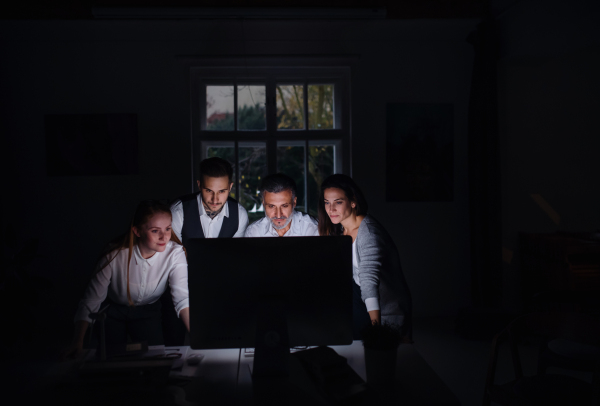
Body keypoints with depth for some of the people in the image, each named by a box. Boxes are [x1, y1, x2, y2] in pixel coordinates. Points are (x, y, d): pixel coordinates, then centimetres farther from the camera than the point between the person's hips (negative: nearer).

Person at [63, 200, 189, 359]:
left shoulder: (175, 253, -28)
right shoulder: (115, 256, -32)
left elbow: (182, 298, -34)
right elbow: (90, 302, -26)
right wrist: (77, 341, -37)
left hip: (148, 312, 1)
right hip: (113, 312, -1)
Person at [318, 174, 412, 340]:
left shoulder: (368, 231, -27)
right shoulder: (338, 230, 0)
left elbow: (369, 277, -41)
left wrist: (375, 322, -51)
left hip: (386, 312, -7)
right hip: (361, 303, 7)